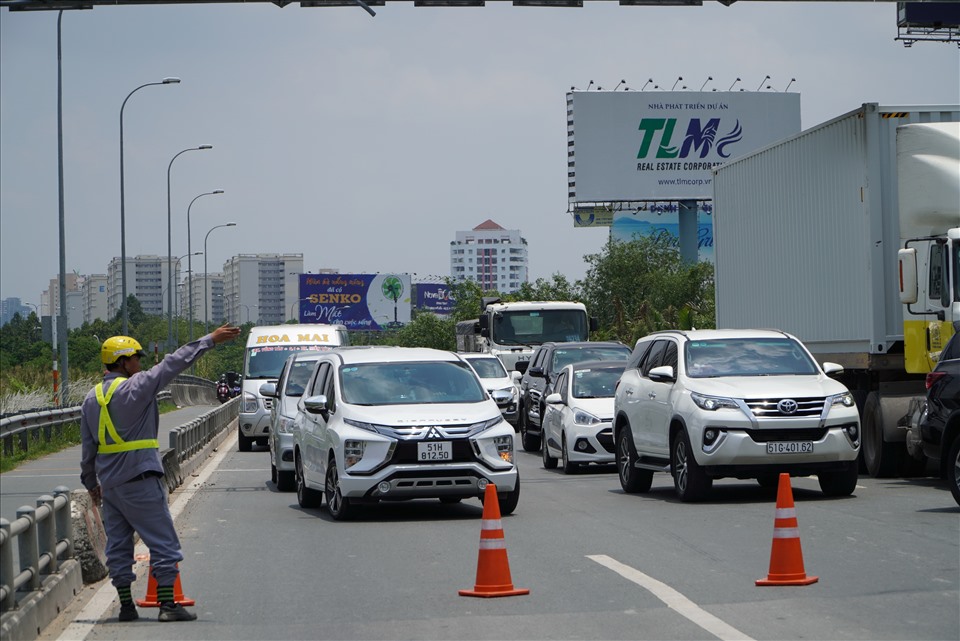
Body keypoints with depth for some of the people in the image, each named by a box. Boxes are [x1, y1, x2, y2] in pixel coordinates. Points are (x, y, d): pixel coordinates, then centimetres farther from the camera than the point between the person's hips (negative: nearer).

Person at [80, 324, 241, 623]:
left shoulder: (91, 398, 9)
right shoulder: (136, 387, -11)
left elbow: (87, 447, 14)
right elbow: (174, 363, -10)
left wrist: (90, 482, 24)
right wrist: (210, 340, -6)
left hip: (109, 484, 7)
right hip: (139, 480, -7)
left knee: (118, 545, 11)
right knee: (163, 542, -1)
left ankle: (126, 605, 12)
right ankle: (168, 604, -4)